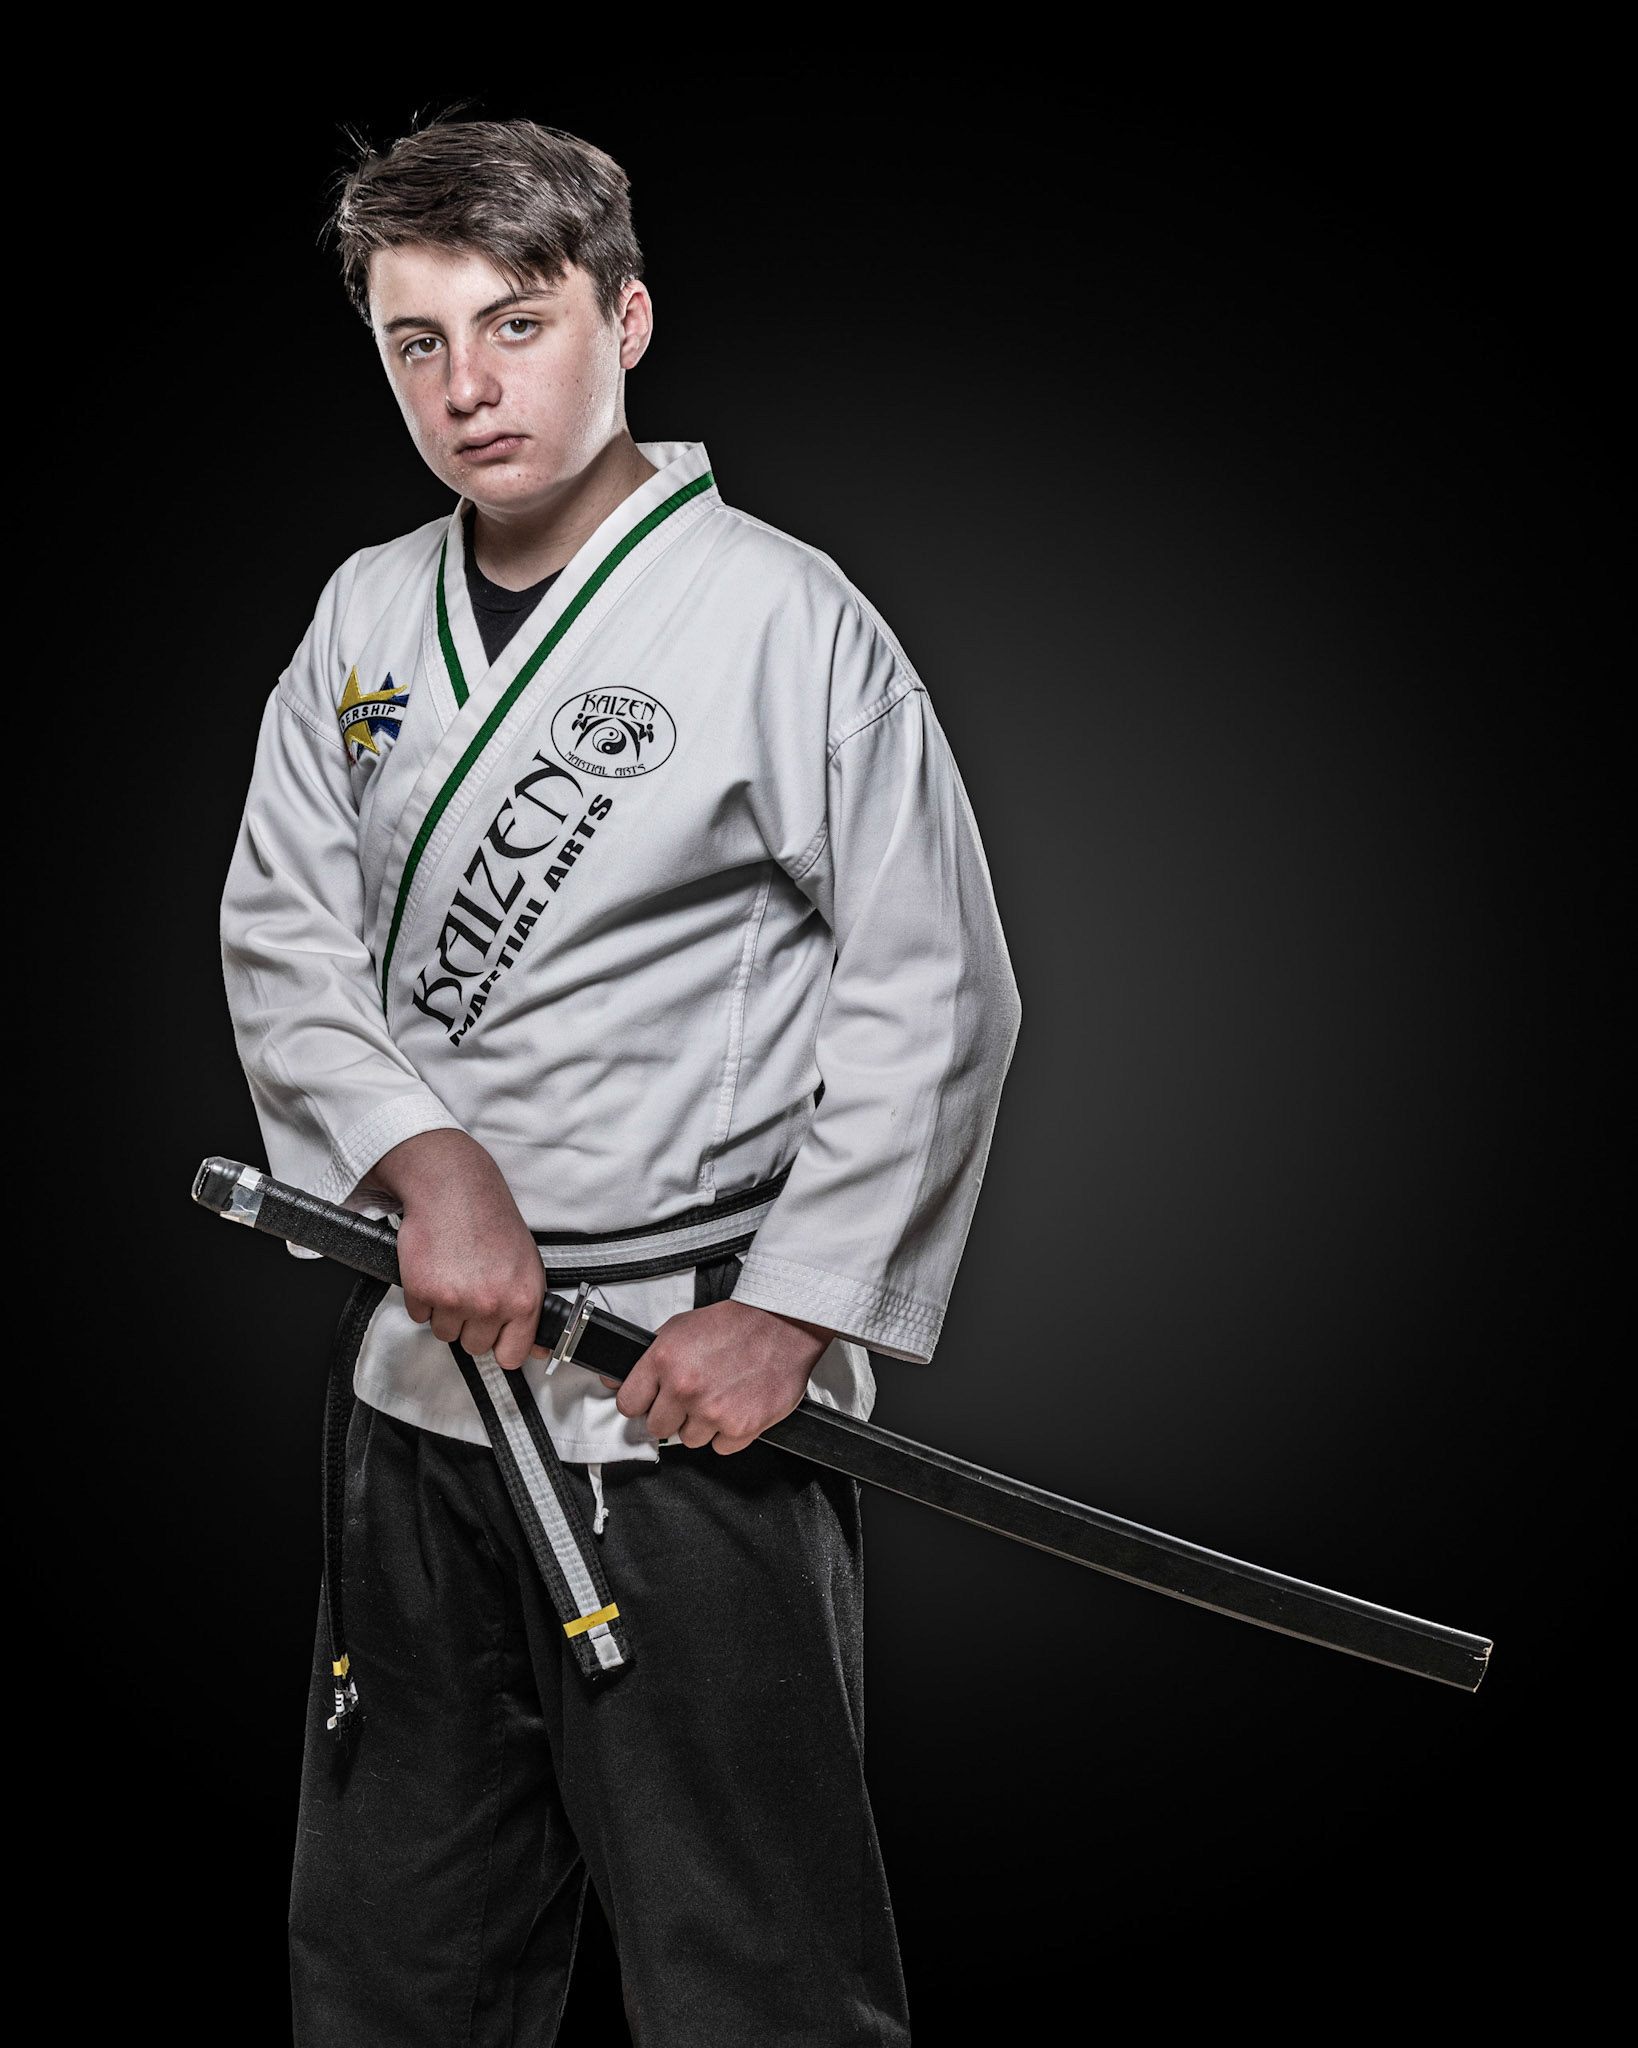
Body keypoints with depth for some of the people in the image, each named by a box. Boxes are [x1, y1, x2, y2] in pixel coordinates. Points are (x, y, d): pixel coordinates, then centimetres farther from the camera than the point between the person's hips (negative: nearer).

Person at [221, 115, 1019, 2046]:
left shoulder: (785, 620, -8)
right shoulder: (365, 620, 9)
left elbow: (934, 998, -9)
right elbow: (281, 939, 4)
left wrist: (794, 1314, -15)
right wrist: (429, 1161, -14)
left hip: (695, 1396, -6)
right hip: (425, 1379, 6)